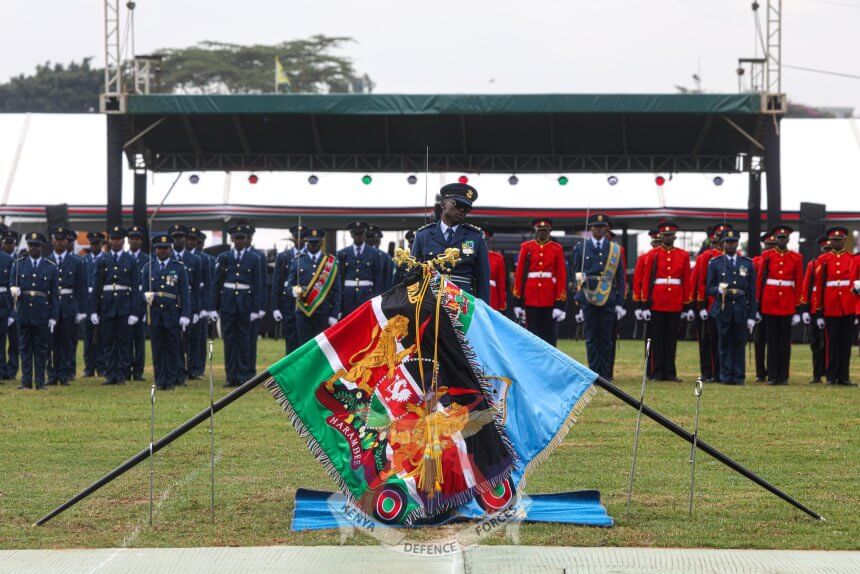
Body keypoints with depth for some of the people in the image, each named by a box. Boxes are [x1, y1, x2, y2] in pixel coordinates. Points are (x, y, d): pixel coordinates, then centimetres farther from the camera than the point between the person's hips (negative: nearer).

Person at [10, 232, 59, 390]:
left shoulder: (51, 267, 5)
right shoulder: (18, 264, 7)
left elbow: (55, 295, 4)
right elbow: (13, 286, 9)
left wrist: (53, 317, -1)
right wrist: (15, 291, -16)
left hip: (42, 314, -1)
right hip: (23, 313, 1)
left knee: (41, 349, 2)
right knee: (25, 348, 3)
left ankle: (40, 381, 7)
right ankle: (26, 381, 6)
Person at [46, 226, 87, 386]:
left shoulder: (76, 262, 5)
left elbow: (81, 287, 4)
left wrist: (82, 311, -2)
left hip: (69, 307, -1)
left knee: (67, 341, 1)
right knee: (52, 342, 1)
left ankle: (65, 375, 6)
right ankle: (53, 375, 7)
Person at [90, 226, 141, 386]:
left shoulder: (130, 261, 5)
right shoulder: (102, 260, 7)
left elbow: (135, 288, 3)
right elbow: (96, 286, 6)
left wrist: (135, 312, -5)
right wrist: (93, 310, 0)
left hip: (124, 306, -1)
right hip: (107, 305, 1)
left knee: (124, 341, 1)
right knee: (108, 342, 2)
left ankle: (122, 375, 6)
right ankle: (110, 375, 7)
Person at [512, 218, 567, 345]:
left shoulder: (557, 249, 4)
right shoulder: (526, 247, 5)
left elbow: (562, 276, 1)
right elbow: (519, 273, 5)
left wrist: (560, 303, -6)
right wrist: (518, 302, 0)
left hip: (550, 299, 0)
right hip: (531, 299, 0)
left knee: (550, 335, 2)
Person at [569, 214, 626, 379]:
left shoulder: (615, 249, 9)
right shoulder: (580, 248, 6)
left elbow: (620, 278, 10)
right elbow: (575, 275, 8)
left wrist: (620, 303, 4)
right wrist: (577, 300, 2)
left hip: (608, 301, 1)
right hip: (588, 301, -1)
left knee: (606, 339, 3)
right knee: (591, 338, 0)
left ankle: (605, 374, 8)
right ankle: (594, 373, 3)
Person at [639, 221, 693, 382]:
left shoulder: (683, 255, 6)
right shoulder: (653, 255, 2)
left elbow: (687, 282, 6)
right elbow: (646, 280, 1)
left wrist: (688, 306, 3)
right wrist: (645, 306, -4)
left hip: (675, 305, 1)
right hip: (657, 303, -1)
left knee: (672, 339, 5)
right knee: (657, 338, 2)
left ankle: (670, 372, 10)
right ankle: (658, 372, 7)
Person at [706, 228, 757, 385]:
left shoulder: (747, 263, 10)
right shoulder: (715, 263, 7)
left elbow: (752, 293, 8)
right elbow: (709, 288, 5)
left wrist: (751, 316, 2)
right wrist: (718, 290, -19)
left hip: (741, 311, 1)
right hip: (723, 310, -1)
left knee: (739, 344, 1)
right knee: (725, 344, 0)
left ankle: (738, 376, 5)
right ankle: (726, 376, 5)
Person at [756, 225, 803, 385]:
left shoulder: (796, 258, 5)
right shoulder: (767, 256, 4)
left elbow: (799, 284, 5)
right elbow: (759, 281, 5)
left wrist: (797, 309, 1)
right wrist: (757, 305, 1)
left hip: (787, 304, 0)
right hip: (769, 304, 0)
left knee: (785, 341, 3)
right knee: (771, 341, 2)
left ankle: (783, 376, 7)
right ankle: (772, 376, 5)